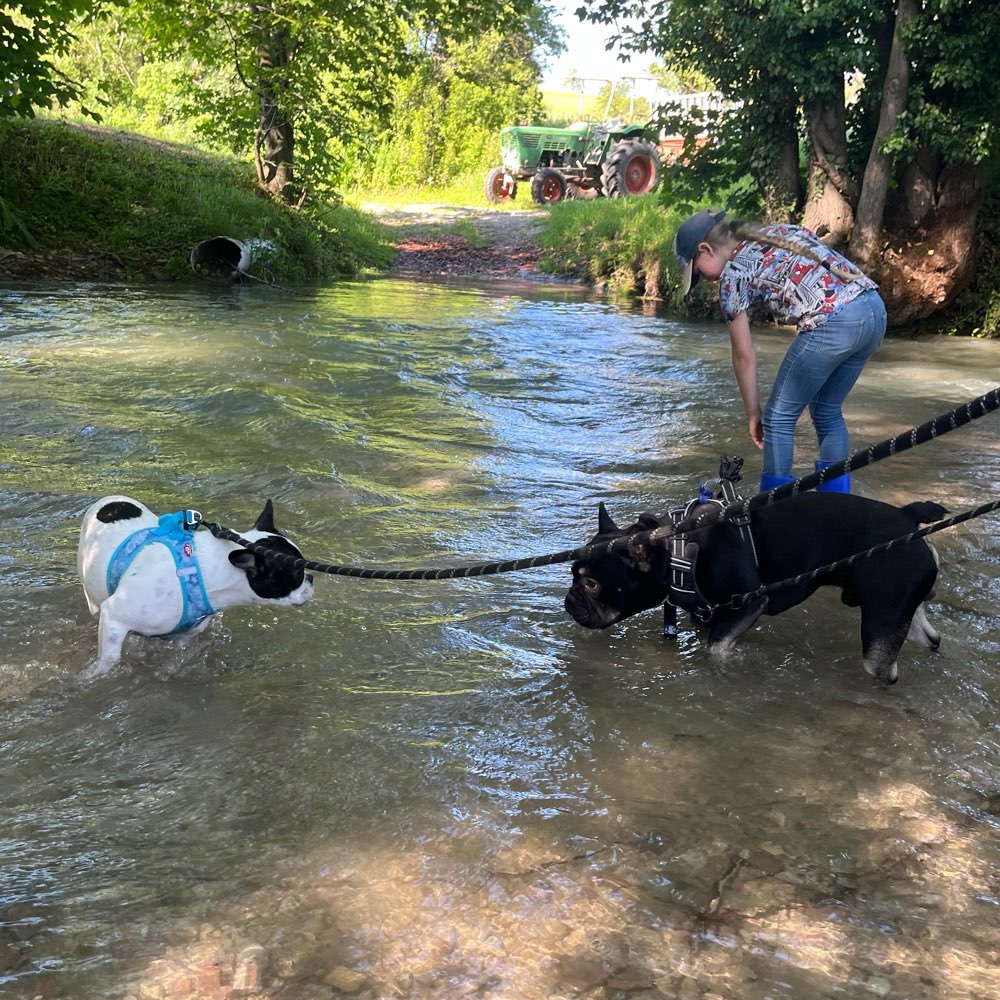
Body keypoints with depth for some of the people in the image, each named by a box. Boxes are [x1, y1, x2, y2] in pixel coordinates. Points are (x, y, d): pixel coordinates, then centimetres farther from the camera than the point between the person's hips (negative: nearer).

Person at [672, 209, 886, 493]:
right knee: (828, 412, 22)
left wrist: (753, 413, 17)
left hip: (832, 324, -8)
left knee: (778, 418, 7)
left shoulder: (732, 274, 5)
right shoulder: (779, 231, 25)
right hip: (876, 310, 8)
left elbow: (745, 356, 8)